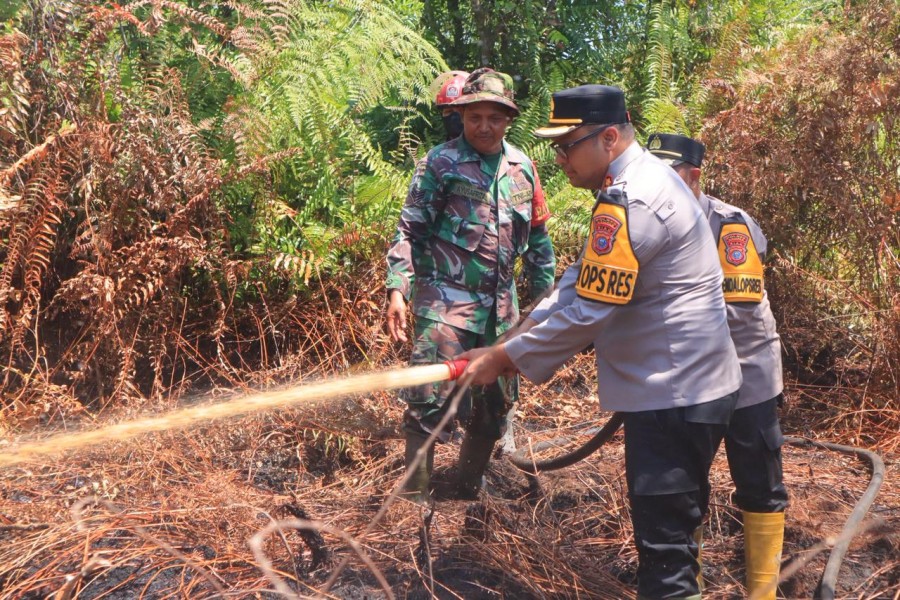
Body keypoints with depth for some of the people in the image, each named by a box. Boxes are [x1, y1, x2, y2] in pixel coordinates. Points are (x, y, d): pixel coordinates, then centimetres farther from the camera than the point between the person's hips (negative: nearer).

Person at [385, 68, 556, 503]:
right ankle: (415, 497, 2)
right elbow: (410, 230, -6)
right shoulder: (441, 163, -5)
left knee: (496, 402, 14)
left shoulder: (521, 166, 11)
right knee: (430, 400, -10)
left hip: (501, 305, 6)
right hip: (446, 301, -6)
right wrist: (397, 290, -16)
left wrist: (544, 294, 15)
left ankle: (470, 490, 31)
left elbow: (538, 237, 18)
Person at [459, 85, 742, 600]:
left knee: (663, 540, -3)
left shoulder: (631, 202, -22)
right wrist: (527, 329, 5)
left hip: (676, 394, -10)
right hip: (684, 386, 10)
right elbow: (585, 280, 15)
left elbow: (585, 313, -22)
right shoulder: (643, 178, 12)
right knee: (671, 526, 22)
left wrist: (504, 358, -12)